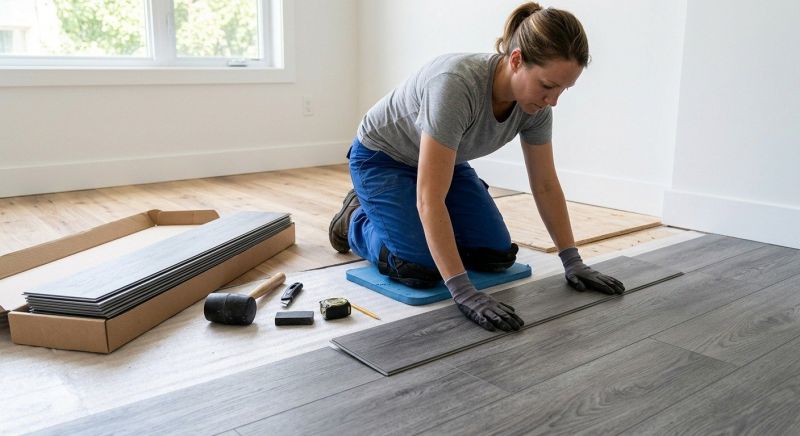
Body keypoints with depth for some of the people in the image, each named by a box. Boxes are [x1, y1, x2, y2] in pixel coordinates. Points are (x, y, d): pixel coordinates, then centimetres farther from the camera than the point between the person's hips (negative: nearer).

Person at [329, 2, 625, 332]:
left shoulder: (536, 104, -19)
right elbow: (429, 199, -42)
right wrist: (463, 293, -44)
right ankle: (356, 221, 10)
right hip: (382, 159, -6)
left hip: (445, 163, 6)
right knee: (421, 268, -21)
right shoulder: (457, 84, -41)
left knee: (497, 255, -6)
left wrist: (573, 263, -8)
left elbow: (546, 185, -7)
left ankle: (424, 230, 21)